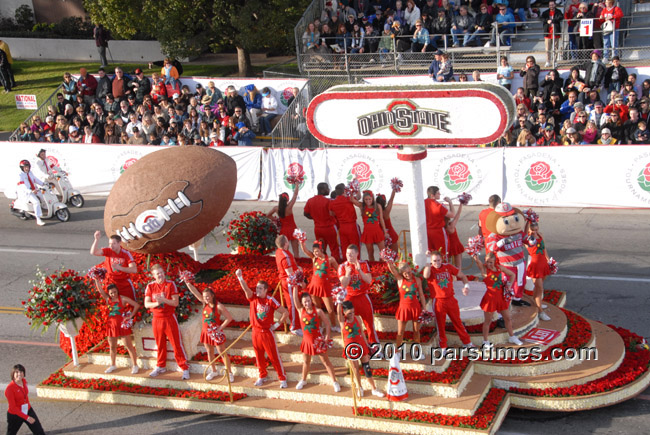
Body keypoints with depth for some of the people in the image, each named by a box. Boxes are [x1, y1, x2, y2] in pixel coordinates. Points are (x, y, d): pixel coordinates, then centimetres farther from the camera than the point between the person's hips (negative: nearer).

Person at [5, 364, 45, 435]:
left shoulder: (24, 381, -6)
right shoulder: (9, 388, -26)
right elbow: (13, 407, -24)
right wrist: (27, 417, -27)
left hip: (28, 410, 5)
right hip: (15, 415, -5)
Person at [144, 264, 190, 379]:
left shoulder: (170, 284, -4)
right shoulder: (150, 286, 2)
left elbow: (175, 302, -9)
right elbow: (146, 304, -2)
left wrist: (163, 300, -24)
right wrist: (156, 303, -21)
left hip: (170, 318, -3)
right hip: (157, 319, 3)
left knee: (177, 343, -3)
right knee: (160, 344, 12)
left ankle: (185, 368, 1)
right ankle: (161, 366, 28)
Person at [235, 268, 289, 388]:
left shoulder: (270, 301, -13)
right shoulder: (253, 298, -3)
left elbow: (285, 312, -10)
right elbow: (245, 288, -23)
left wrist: (277, 324, -7)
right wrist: (240, 277, -39)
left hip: (267, 332, -4)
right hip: (256, 332, 4)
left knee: (274, 356, 0)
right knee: (259, 356, 15)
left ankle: (282, 379, 9)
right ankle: (262, 376, 32)